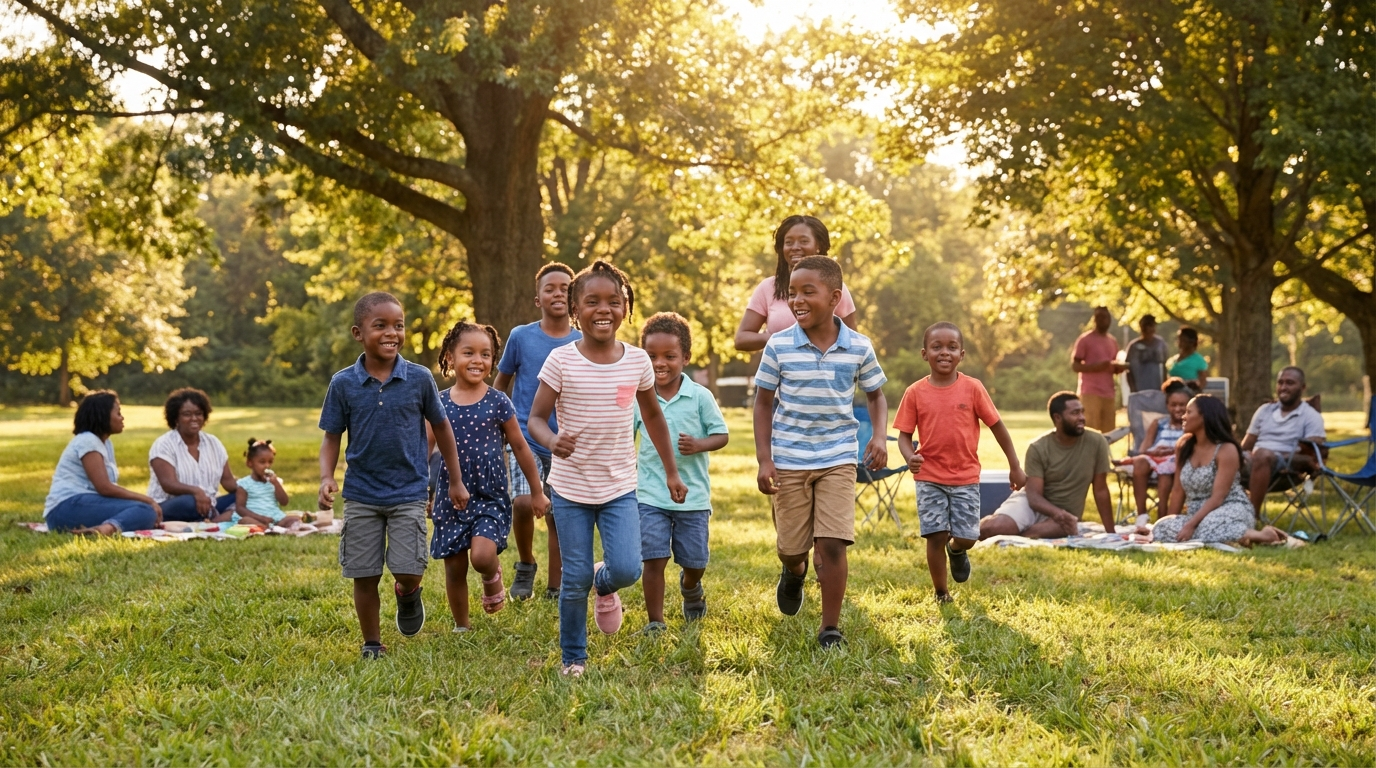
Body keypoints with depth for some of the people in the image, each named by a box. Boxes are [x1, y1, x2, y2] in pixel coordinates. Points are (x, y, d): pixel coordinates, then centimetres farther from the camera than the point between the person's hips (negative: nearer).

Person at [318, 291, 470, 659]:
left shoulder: (419, 378, -5)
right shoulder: (343, 384, -4)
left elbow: (441, 427, 7)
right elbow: (332, 436, 3)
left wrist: (456, 481, 12)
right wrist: (326, 478, -15)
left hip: (408, 493, -1)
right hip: (361, 494, 1)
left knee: (408, 570, -9)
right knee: (364, 575, 5)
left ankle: (408, 595, 28)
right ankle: (372, 644, 24)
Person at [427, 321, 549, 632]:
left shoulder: (498, 402, -3)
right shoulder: (440, 403, 0)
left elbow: (520, 447, 4)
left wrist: (537, 492, 10)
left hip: (490, 497, -2)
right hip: (451, 498, 2)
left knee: (482, 555, -22)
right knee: (454, 568, 7)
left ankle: (493, 575, 14)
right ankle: (461, 627, 26)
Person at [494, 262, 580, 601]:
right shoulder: (521, 337, -2)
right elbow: (501, 383, 9)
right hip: (525, 439, -2)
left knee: (557, 517, 6)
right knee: (523, 502, -21)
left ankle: (555, 589, 20)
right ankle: (526, 564, 5)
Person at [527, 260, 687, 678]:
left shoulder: (637, 360, -1)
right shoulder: (561, 360, -9)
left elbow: (653, 415, 13)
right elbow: (536, 416, -7)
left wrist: (671, 471, 18)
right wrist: (552, 441, -31)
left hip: (620, 487, 2)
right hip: (570, 487, -1)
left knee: (627, 570, -14)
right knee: (575, 579, 2)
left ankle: (605, 584, 24)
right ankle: (573, 659, 23)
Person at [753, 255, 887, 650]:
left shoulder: (859, 348, -4)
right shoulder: (779, 346, -6)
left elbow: (875, 395, 11)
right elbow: (764, 402, 1)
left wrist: (879, 436, -6)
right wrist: (764, 459, -6)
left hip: (838, 459, 0)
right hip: (788, 461, 1)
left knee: (832, 543, -10)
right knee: (790, 547, 9)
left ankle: (831, 628, 3)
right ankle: (794, 573, 48)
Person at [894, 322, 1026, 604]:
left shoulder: (973, 388, -5)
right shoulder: (915, 392, -4)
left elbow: (997, 426, 2)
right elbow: (904, 434, -1)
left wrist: (1015, 467, 5)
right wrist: (910, 457, -23)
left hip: (966, 477, 0)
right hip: (929, 477, 0)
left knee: (967, 537, -2)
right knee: (936, 536, -5)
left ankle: (956, 550, 36)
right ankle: (941, 594, 16)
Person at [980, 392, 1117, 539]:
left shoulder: (1096, 443, -10)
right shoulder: (1038, 448, -12)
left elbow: (1101, 490, -3)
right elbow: (1034, 496, -17)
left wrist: (1111, 533, -3)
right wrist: (1056, 512, -39)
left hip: (1065, 514, 2)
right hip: (1032, 505, -2)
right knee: (991, 528, -31)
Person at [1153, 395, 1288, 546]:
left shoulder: (1226, 450, -12)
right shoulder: (1184, 446, 8)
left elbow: (1217, 498, -18)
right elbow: (1178, 490, 12)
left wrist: (1191, 525, -26)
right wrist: (1171, 523, 8)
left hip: (1229, 510, -7)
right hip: (1198, 515, 7)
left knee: (1210, 530, -43)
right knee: (1162, 530, -25)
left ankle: (1263, 536, -17)